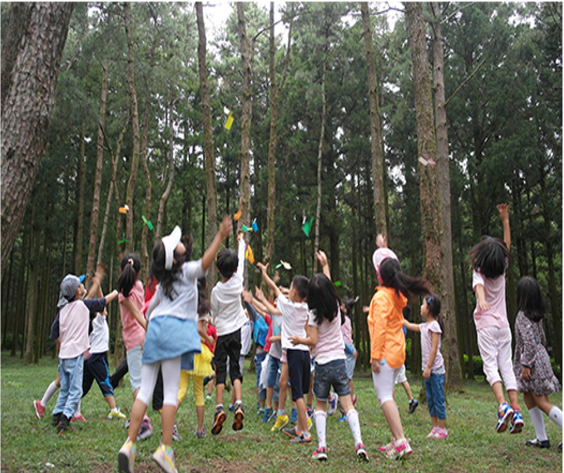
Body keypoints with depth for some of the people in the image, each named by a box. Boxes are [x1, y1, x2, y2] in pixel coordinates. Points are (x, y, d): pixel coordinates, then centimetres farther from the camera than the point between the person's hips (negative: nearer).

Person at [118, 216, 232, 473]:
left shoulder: (164, 281, 21)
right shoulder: (187, 271, -2)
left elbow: (150, 308, 29)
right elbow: (204, 263, -24)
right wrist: (220, 236, -31)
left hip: (155, 328, 7)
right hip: (175, 329, -7)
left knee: (145, 390, 7)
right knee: (171, 392, -5)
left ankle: (130, 444, 2)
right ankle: (165, 448, -6)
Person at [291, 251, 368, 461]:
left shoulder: (314, 314, -10)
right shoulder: (336, 307, 2)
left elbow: (313, 341, -11)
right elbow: (329, 288, 20)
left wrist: (298, 339, 8)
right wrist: (325, 265, 32)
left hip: (322, 364, -3)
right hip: (339, 361, 3)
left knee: (320, 406, 12)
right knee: (348, 405, 4)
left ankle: (321, 446, 5)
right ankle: (359, 442, -8)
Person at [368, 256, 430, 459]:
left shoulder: (381, 297, -15)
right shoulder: (398, 295, 10)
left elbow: (379, 328, -21)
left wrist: (375, 356, -19)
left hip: (385, 353, -9)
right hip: (397, 352, 9)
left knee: (385, 397, -9)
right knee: (388, 395, 16)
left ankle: (401, 441, -16)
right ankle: (396, 440, 18)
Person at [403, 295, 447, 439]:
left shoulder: (434, 326, -13)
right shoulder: (424, 326, 12)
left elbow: (434, 348, -17)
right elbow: (409, 325, 27)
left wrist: (428, 367, -19)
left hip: (435, 369, -8)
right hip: (428, 369, 8)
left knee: (438, 399, -2)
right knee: (430, 400, 11)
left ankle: (443, 430, 5)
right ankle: (435, 427, 18)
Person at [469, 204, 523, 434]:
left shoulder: (479, 272, -10)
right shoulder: (502, 270, 4)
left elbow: (479, 287, -32)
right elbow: (507, 244, 17)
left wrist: (481, 300, -52)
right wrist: (505, 220, 21)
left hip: (486, 325, -4)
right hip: (504, 326, 5)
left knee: (491, 366, -6)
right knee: (507, 366, 6)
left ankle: (503, 406, -24)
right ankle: (516, 410, -1)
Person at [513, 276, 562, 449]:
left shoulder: (522, 315, -16)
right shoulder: (537, 315, 10)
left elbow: (529, 341, -23)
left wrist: (526, 364, -20)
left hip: (533, 363, -9)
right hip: (541, 358, 9)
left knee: (542, 403, -5)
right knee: (529, 398, 15)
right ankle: (542, 438, 18)